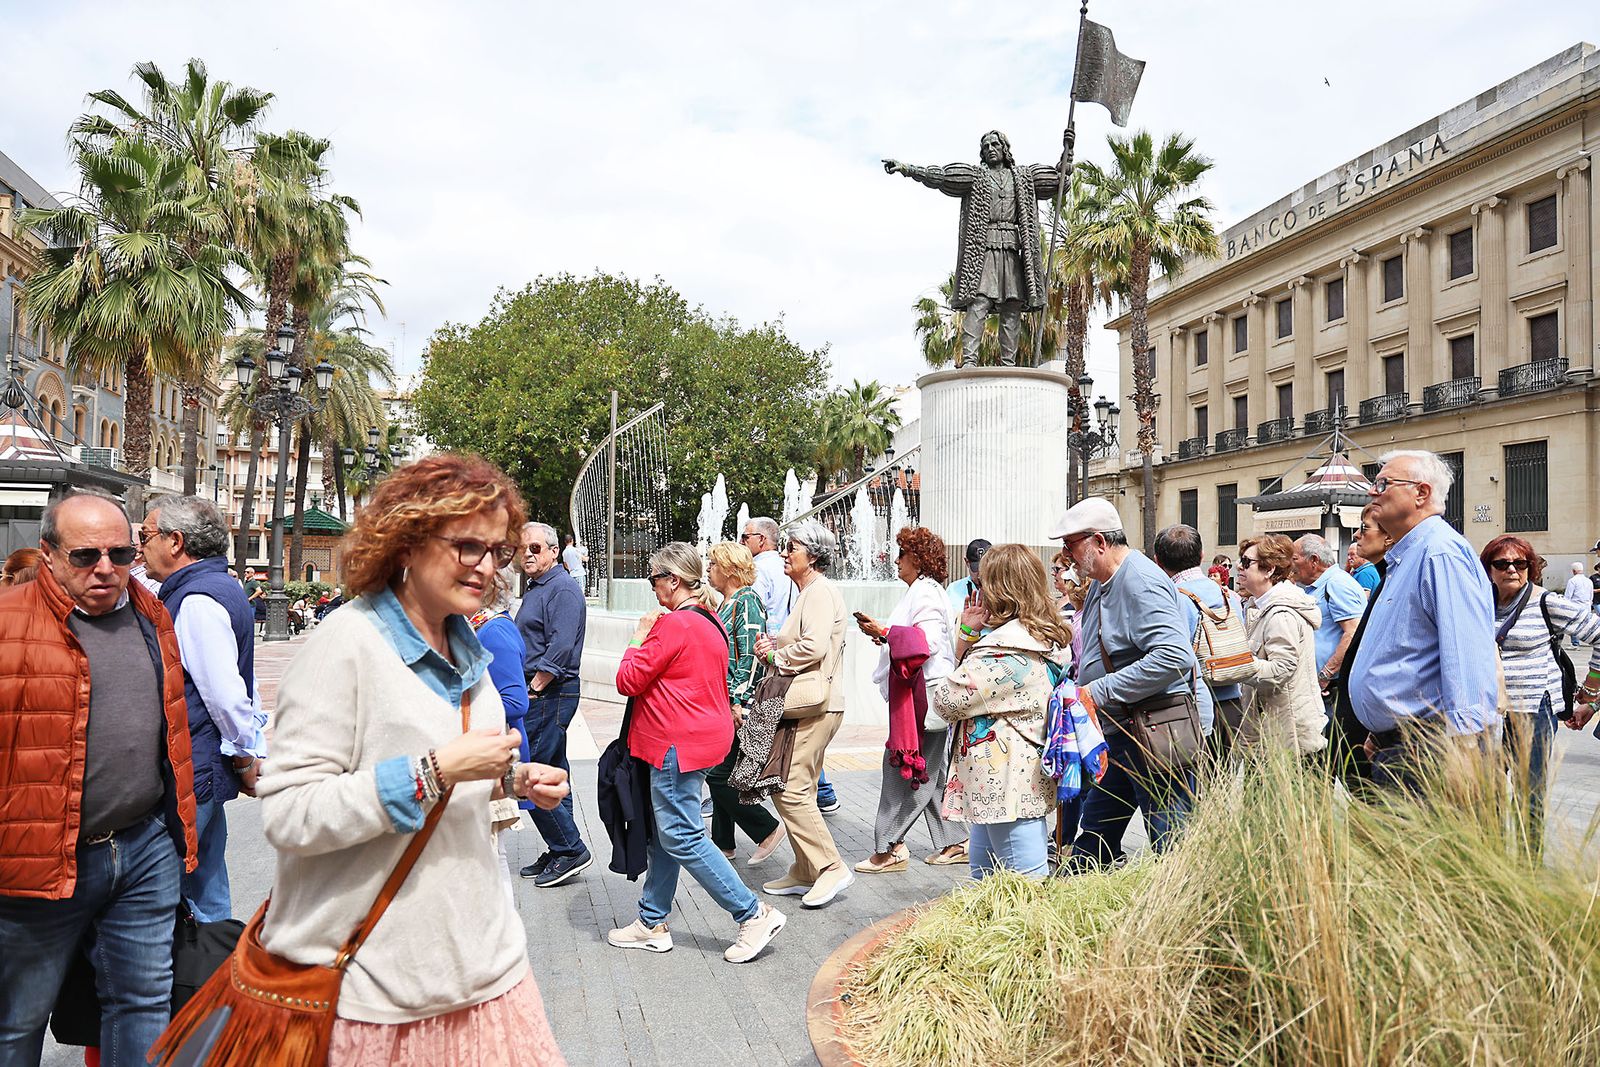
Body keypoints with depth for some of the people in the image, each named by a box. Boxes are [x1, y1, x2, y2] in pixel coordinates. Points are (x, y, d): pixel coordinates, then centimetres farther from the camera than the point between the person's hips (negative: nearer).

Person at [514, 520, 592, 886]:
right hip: (538, 695, 10)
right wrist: (527, 690, 14)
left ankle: (570, 851, 0)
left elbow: (561, 648, -22)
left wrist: (531, 690, -17)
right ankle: (561, 852, 22)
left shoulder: (563, 589, -14)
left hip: (550, 695, -10)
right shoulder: (535, 588, 18)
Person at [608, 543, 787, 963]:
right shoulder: (710, 622, 12)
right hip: (704, 735, 11)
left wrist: (638, 640, -2)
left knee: (681, 837, -5)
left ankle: (754, 915, 0)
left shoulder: (673, 625, -18)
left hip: (679, 743, -10)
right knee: (666, 835, 16)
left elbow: (628, 681, -16)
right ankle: (652, 923, 26)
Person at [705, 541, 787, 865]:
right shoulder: (727, 603, 15)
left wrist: (739, 702, -22)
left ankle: (768, 829, 5)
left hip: (737, 704, -10)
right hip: (721, 702, 10)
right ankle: (723, 843, 24)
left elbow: (751, 656, -20)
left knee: (718, 775, -7)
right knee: (718, 774, 13)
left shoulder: (746, 601, -13)